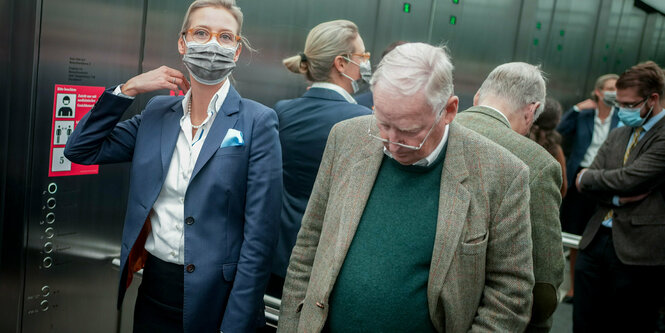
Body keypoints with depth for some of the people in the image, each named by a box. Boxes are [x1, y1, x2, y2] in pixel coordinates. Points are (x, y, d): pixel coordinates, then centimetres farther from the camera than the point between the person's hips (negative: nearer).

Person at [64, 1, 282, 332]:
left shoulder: (257, 121, -11)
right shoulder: (156, 112, 4)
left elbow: (259, 236, -13)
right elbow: (81, 150, 7)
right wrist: (127, 89, -3)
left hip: (215, 298, -4)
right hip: (153, 291, 5)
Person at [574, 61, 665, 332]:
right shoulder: (617, 136, 14)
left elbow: (628, 179, -19)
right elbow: (585, 184, 7)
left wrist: (587, 177, -1)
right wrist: (617, 197, -12)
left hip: (637, 250, -6)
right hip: (595, 241, 7)